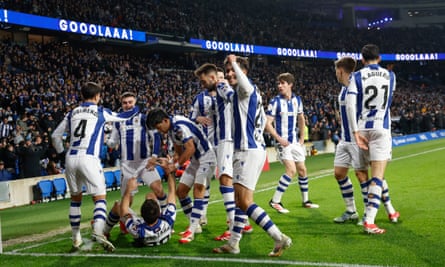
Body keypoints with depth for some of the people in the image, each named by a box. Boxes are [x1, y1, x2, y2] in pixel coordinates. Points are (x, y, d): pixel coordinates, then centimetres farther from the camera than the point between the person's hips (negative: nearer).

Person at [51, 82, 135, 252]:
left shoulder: (72, 113, 17)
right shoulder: (101, 112, 7)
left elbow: (55, 136, 20)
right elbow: (124, 117, 22)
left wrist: (61, 152, 34)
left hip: (70, 158, 4)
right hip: (88, 158, -4)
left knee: (75, 198, 17)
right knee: (100, 198, -2)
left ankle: (76, 238, 21)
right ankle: (98, 232, -24)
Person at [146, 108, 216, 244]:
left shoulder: (180, 126, -25)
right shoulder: (171, 128, 5)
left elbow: (190, 149, -25)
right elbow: (179, 151, 14)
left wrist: (176, 165, -16)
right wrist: (173, 162, 0)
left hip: (206, 157, -10)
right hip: (194, 160, 10)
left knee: (198, 189, -20)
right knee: (181, 191, 7)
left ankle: (192, 230, -24)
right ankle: (195, 226, 15)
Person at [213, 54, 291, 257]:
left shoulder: (245, 90, -11)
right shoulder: (252, 92, 19)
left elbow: (246, 85, -38)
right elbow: (263, 119, 29)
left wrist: (234, 62, -26)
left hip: (249, 151, -11)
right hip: (255, 148, 11)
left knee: (244, 201, -13)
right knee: (240, 200, 14)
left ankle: (279, 238, -13)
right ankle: (233, 244, 22)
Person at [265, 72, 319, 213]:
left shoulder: (297, 100, 5)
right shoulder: (275, 102, -10)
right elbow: (268, 124, -12)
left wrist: (302, 137, 12)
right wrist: (279, 139, -20)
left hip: (295, 141, 6)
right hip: (283, 142, -6)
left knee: (302, 170, 10)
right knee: (291, 169, -19)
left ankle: (306, 200, 26)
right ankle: (275, 201, -12)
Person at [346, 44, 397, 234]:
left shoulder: (357, 77, 0)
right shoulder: (390, 76, 7)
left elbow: (350, 105, -11)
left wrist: (355, 132, -10)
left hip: (362, 128, 2)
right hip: (381, 129, -1)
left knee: (370, 173, 21)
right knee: (377, 176, -8)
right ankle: (369, 221, -17)